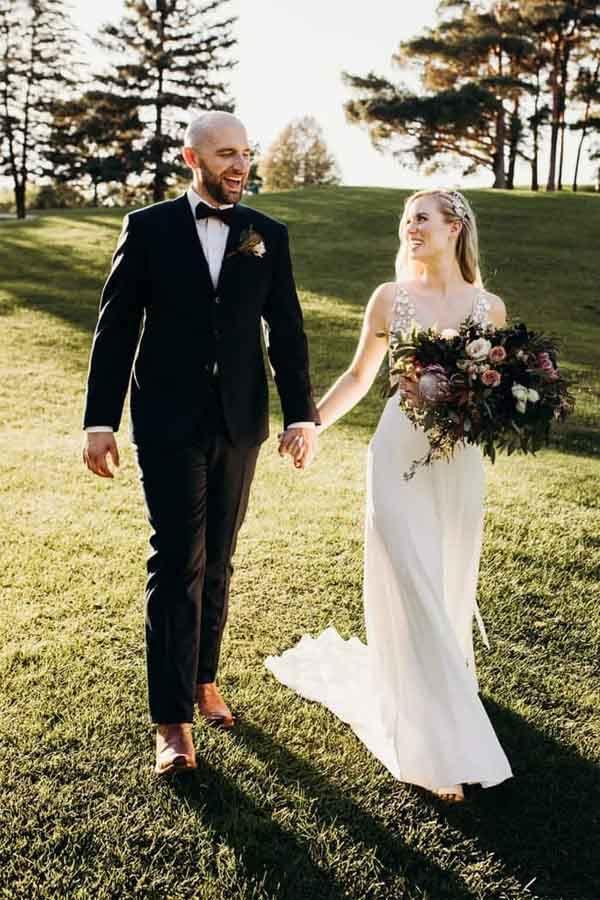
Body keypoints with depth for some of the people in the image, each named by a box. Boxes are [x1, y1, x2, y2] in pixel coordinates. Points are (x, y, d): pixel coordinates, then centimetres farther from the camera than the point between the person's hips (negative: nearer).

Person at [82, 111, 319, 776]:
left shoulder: (268, 236, 6)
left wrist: (302, 414, -3)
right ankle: (173, 720, 3)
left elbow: (286, 332, 5)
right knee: (177, 562, -5)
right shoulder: (148, 228, -1)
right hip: (169, 422, -3)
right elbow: (116, 328, -2)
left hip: (240, 423, 3)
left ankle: (203, 679, 31)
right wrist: (100, 421, -7)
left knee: (217, 561, 13)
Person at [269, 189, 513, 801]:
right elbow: (359, 375, 7)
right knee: (412, 594, -4)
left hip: (460, 462, 3)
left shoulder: (489, 307, 4)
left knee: (451, 590, 13)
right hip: (400, 457, -2)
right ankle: (435, 751, 6)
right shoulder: (390, 297, 0)